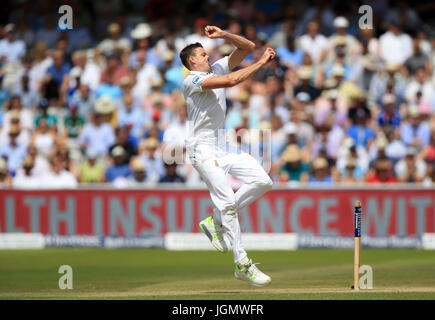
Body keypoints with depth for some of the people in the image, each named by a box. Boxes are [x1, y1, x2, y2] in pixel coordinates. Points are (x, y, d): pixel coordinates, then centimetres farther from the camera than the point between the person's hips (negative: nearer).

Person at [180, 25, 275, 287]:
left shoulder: (218, 68, 14)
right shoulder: (192, 81, -11)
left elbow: (248, 47, 12)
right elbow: (231, 81, -24)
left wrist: (223, 35, -3)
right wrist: (261, 63, -19)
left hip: (226, 146, 8)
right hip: (204, 149, -8)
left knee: (263, 182, -5)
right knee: (227, 200, -16)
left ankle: (216, 222, 8)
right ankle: (243, 265, -16)